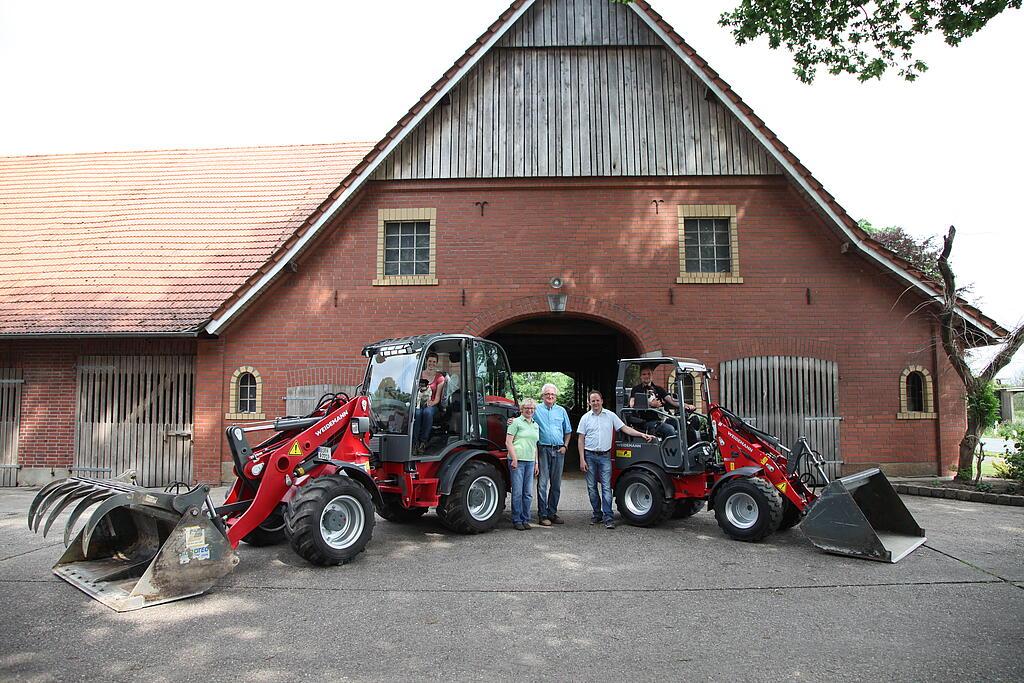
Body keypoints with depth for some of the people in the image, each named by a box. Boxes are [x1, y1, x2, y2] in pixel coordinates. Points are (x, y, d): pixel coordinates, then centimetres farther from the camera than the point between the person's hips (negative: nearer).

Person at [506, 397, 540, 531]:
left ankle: (525, 520, 16)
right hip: (517, 461, -6)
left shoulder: (535, 425, 18)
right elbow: (508, 442, -7)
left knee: (528, 493, 7)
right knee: (517, 492, -3)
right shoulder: (516, 422, -2)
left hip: (530, 461, 6)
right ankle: (517, 521, 5)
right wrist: (514, 459, -13)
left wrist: (536, 463, 16)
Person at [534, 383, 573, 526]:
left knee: (556, 484, 8)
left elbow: (568, 431, 19)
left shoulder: (561, 411, 13)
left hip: (558, 450, 4)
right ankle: (543, 515, 0)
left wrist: (565, 446, 7)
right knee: (542, 483, -5)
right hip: (543, 449, -3)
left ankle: (552, 513, 18)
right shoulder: (536, 409, 4)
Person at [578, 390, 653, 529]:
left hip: (605, 456, -1)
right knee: (592, 487, 7)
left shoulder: (610, 416, 5)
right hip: (590, 456, 1)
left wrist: (642, 435, -8)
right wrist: (582, 460, -4)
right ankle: (597, 514, 20)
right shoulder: (585, 418, 4)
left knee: (606, 487, -7)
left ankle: (608, 518, -7)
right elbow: (581, 439, 3)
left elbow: (625, 428, 5)